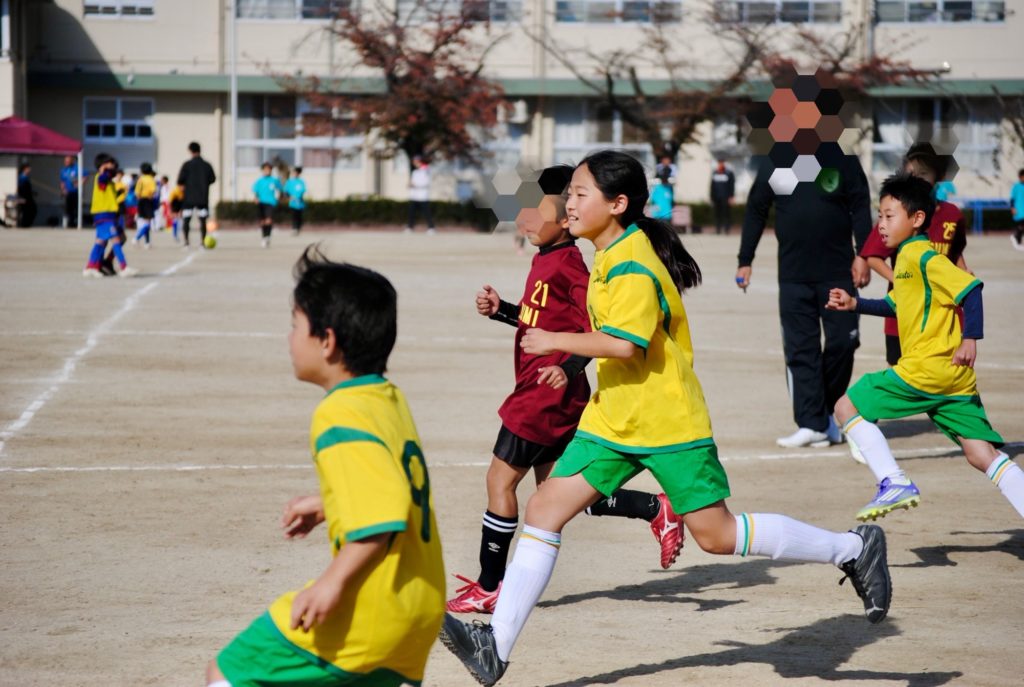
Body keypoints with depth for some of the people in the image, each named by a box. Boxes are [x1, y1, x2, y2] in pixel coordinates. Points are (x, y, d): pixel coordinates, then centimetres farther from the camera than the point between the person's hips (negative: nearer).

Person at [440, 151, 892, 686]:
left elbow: (625, 342, -31)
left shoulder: (632, 266, -19)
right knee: (544, 510, -1)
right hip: (613, 422, 9)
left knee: (716, 534, -5)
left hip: (667, 423, -9)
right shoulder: (611, 258, 11)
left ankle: (854, 548, 11)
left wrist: (555, 341, -22)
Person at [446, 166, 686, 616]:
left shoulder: (567, 262, -16)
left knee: (500, 479, -2)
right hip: (546, 394, 10)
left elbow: (597, 325, -21)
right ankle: (656, 510, 21)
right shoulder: (546, 260, 13)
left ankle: (488, 588, 6)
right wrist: (499, 310, 11)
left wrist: (568, 368, -32)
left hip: (547, 395, -10)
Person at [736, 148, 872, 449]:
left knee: (843, 342, 0)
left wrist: (863, 255, -5)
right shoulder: (775, 164, 2)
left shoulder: (842, 159, -1)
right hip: (793, 275, 1)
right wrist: (745, 261, 8)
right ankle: (812, 424, -1)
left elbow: (860, 207, 2)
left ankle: (827, 411, 20)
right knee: (800, 350, -3)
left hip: (837, 271, 0)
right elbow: (756, 212, 9)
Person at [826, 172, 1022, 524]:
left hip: (926, 368, -9)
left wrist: (970, 338, -23)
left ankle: (894, 483, -8)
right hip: (954, 377, 9)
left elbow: (969, 288, -19)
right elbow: (895, 305, 31)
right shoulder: (909, 256, 18)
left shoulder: (921, 256, -10)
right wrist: (855, 304, 23)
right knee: (983, 455, 5)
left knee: (847, 407, 0)